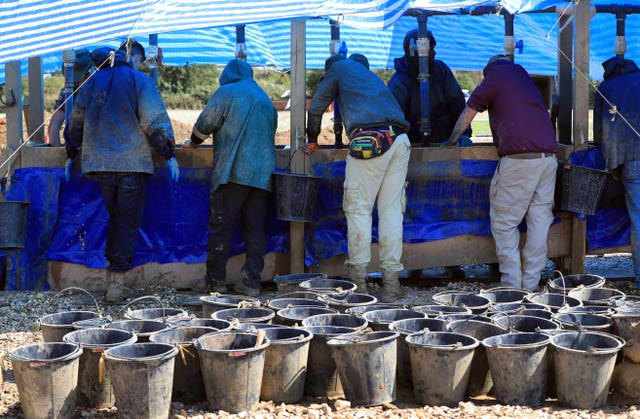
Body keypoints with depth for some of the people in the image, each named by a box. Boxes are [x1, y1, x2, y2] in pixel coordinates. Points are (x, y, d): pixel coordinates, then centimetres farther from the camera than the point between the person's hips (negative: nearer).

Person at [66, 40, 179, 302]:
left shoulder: (94, 81, 13)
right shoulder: (139, 80, -3)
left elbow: (77, 121, 18)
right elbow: (155, 121, -9)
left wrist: (72, 153, 28)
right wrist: (169, 154, -3)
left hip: (100, 163, 5)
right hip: (132, 162, -5)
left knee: (115, 218, 17)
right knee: (128, 222, 1)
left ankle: (113, 279, 16)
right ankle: (116, 283, -2)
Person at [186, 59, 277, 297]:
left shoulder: (226, 93, 3)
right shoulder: (265, 99, 22)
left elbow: (204, 124, 4)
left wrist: (194, 142, 23)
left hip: (233, 171, -6)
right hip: (263, 174, 6)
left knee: (221, 226, 0)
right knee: (255, 228, 5)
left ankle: (215, 280, 3)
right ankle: (251, 282, 3)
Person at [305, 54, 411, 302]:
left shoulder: (338, 67, 20)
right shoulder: (370, 76, 37)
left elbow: (316, 108, 18)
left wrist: (312, 140, 31)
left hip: (368, 140, -6)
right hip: (400, 140, 6)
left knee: (359, 210, -2)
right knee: (391, 211, 4)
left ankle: (358, 280, -6)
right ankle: (391, 284, 2)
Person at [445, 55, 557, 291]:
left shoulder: (495, 74, 7)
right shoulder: (522, 74, 26)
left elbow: (468, 112, 12)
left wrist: (452, 141, 24)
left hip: (519, 158, -7)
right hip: (548, 156, 7)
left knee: (504, 222, 1)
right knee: (539, 219, 8)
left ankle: (511, 284, -1)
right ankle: (530, 284, 10)